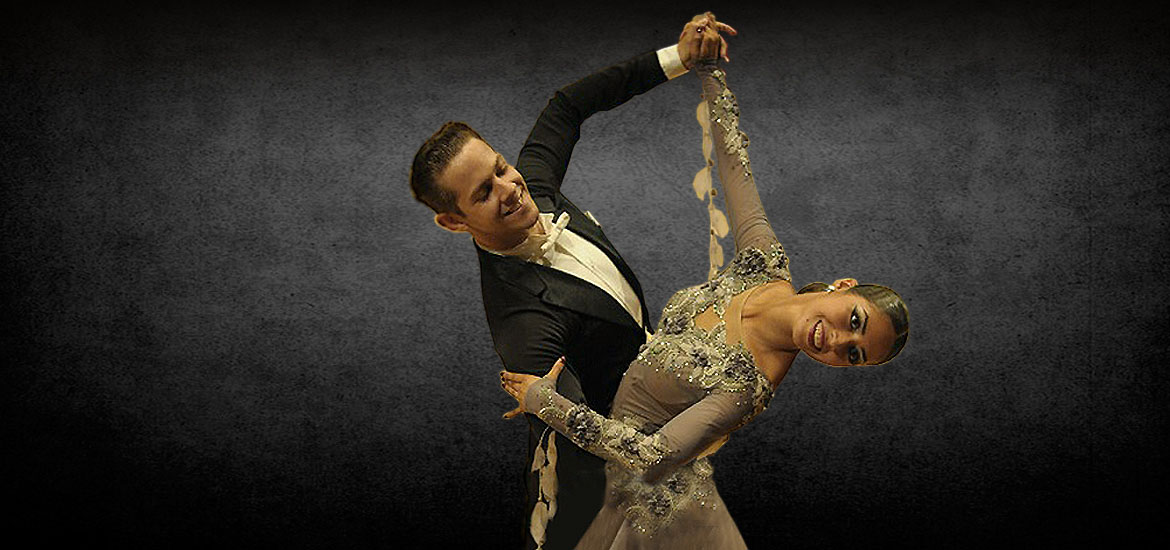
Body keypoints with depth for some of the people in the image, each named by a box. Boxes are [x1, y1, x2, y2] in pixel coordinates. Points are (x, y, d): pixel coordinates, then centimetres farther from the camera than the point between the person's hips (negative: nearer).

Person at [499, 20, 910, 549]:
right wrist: (707, 67, -7)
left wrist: (544, 401, -30)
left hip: (652, 500, -7)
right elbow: (734, 161, -7)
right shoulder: (767, 262, -16)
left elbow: (650, 454, -34)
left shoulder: (751, 384, -32)